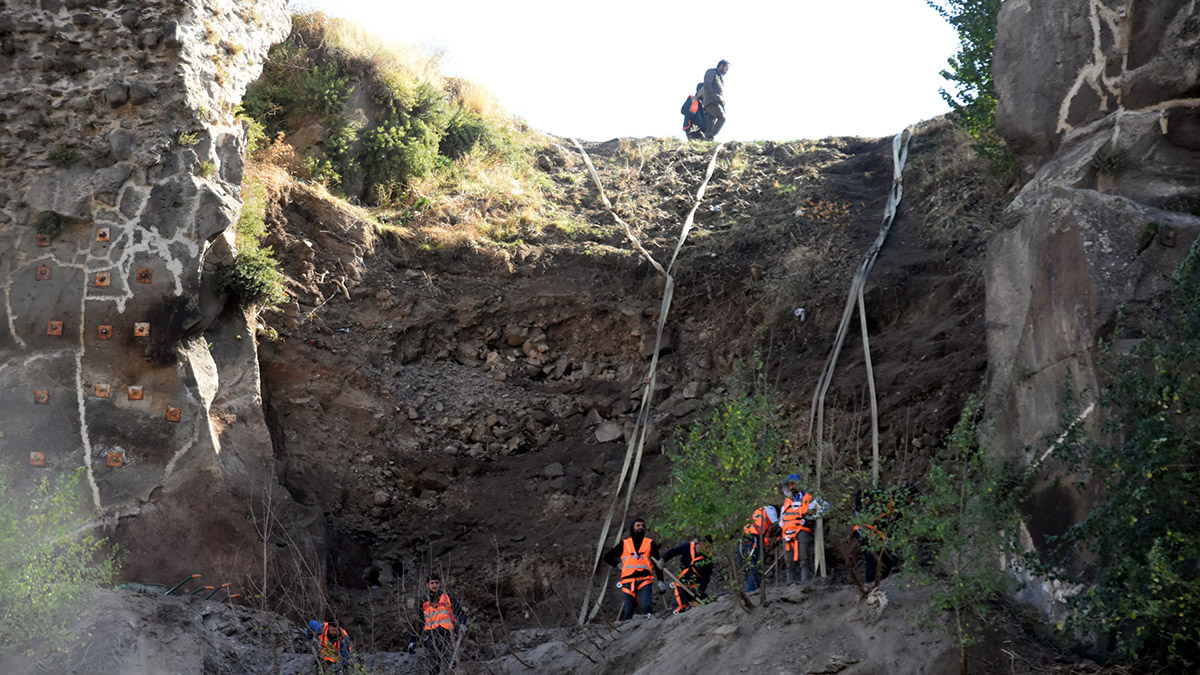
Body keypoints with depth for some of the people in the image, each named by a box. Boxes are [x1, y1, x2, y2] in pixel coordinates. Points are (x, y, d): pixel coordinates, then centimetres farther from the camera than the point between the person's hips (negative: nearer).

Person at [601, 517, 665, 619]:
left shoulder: (650, 543, 14)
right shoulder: (624, 544, 14)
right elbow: (607, 557, 21)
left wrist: (660, 581, 3)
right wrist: (618, 565, 6)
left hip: (645, 580, -1)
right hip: (629, 581, 1)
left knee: (646, 606, -25)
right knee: (629, 611, -4)